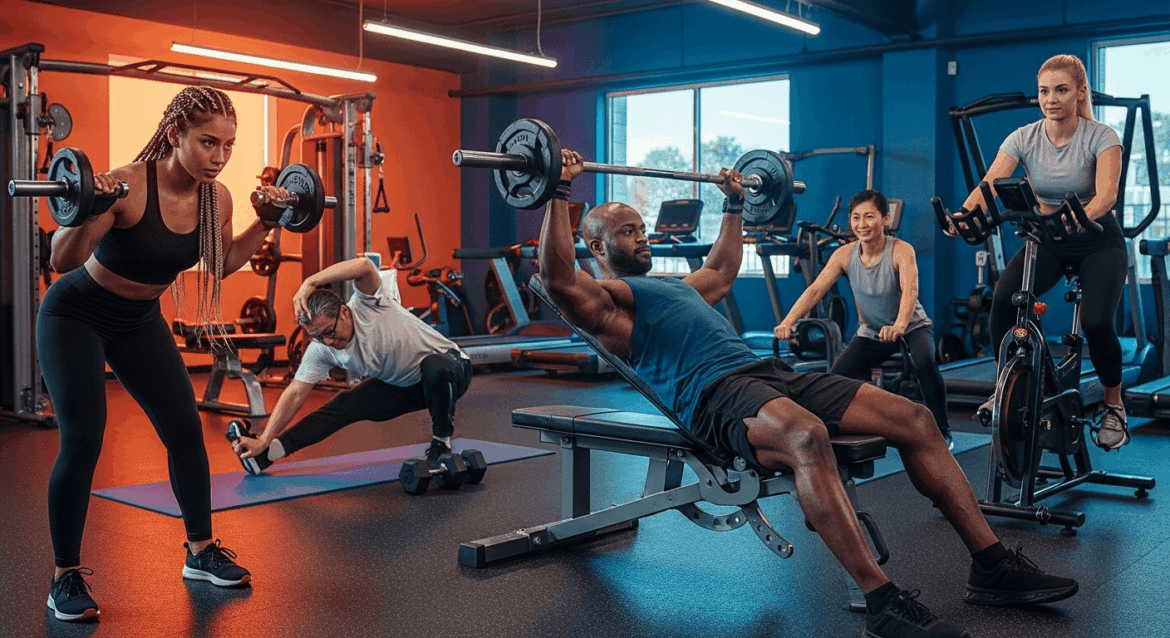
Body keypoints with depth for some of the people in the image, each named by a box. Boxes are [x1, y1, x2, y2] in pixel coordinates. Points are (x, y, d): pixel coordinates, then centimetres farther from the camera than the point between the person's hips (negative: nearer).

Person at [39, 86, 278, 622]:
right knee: (82, 441, -13)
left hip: (140, 321, 6)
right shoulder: (129, 185, -30)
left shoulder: (216, 198, -12)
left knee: (185, 429, 2)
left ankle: (201, 552, 17)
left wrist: (266, 222, -2)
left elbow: (222, 263, 7)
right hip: (75, 317, -6)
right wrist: (87, 211, -45)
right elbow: (62, 261, -29)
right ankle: (66, 578, 1)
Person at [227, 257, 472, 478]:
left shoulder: (367, 305, -28)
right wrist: (263, 441, -20)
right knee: (346, 405, -15)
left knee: (433, 368, -40)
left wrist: (309, 283, -49)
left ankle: (441, 443, -16)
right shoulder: (321, 350, -13)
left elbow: (364, 266, -48)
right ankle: (269, 452, -15)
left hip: (451, 368, -5)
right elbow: (296, 394, -13)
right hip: (400, 386, 5)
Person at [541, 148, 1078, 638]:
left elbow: (723, 269, 53)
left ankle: (992, 566, -5)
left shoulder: (676, 285, 35)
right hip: (713, 393, -9)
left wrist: (734, 204, 53)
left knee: (915, 419, -6)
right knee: (806, 436, -43)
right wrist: (560, 191, -14)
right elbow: (559, 279, -13)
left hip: (770, 373, 9)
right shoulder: (608, 297, 7)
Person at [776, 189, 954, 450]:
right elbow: (815, 289, -21)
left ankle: (942, 432, -14)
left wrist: (899, 326, -59)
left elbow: (910, 291, -39)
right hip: (870, 333, 4)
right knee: (838, 376, -16)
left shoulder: (901, 251, -23)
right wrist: (788, 322, -38)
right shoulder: (844, 254, -13)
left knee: (924, 361, -34)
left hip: (912, 328, -3)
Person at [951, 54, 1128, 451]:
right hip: (1045, 239, 3)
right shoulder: (1024, 138, -8)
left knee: (1096, 321, -24)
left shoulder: (1100, 137, -16)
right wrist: (965, 213, -45)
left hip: (1097, 242, -2)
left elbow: (1106, 191, -32)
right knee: (1003, 298, -26)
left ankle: (1113, 406, 2)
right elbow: (990, 184, -23)